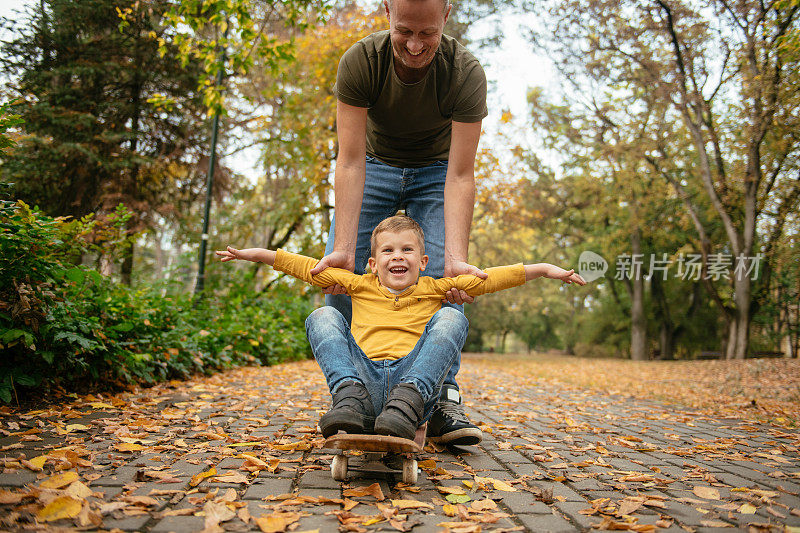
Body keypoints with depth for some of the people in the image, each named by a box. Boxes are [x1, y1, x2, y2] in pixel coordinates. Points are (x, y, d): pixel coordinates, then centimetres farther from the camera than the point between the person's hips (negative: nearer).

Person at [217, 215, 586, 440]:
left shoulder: (434, 289, 17)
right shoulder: (360, 285, 20)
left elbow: (490, 278, 11)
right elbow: (308, 267, 20)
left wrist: (543, 269, 5)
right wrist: (255, 254, 18)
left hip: (413, 376, -1)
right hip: (362, 376, 1)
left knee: (451, 317, -17)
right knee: (322, 317, -11)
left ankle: (407, 403, -38)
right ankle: (351, 399, -36)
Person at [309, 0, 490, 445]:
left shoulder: (466, 72, -30)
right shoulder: (360, 61, -28)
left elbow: (460, 176, -31)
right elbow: (350, 163, -30)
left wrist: (456, 258, -41)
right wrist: (343, 248, -39)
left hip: (435, 171, 0)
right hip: (375, 164, 1)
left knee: (441, 277, -19)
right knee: (339, 275, -12)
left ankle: (442, 398, -12)